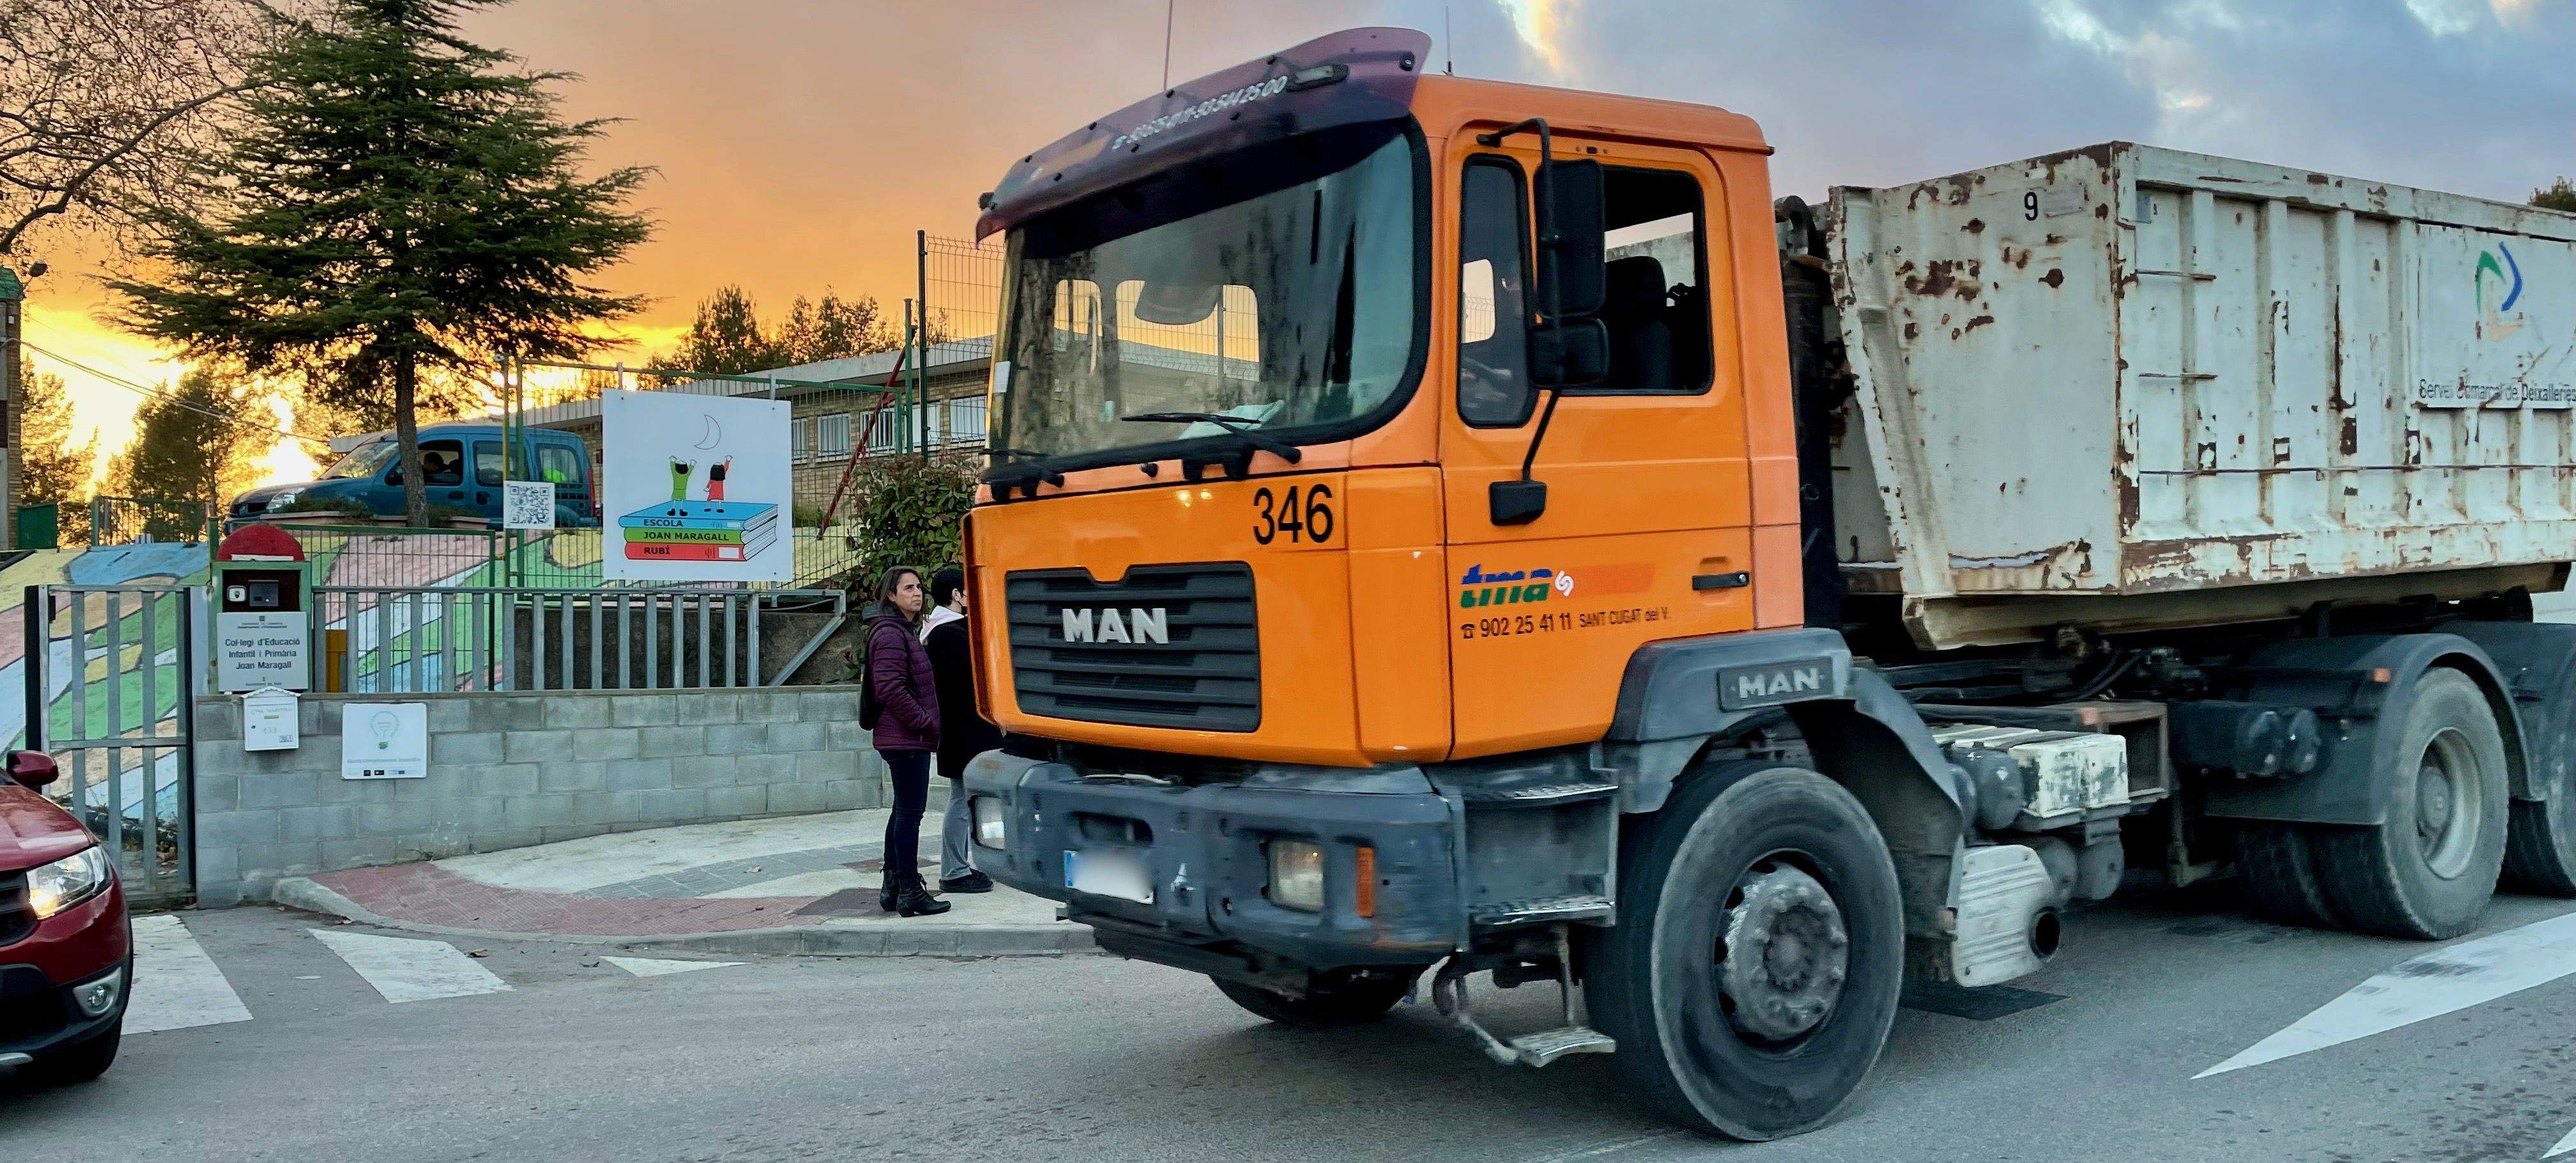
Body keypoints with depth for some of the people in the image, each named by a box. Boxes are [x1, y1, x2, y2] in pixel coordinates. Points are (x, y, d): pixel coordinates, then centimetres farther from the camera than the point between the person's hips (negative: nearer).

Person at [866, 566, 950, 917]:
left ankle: (893, 888, 21)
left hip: (904, 738, 11)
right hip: (907, 738, -11)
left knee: (903, 811, 14)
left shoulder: (905, 631, 20)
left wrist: (927, 724, 16)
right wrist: (925, 723, -17)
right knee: (910, 812, -8)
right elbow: (890, 689, -22)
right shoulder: (890, 633, -13)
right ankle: (910, 892, -4)